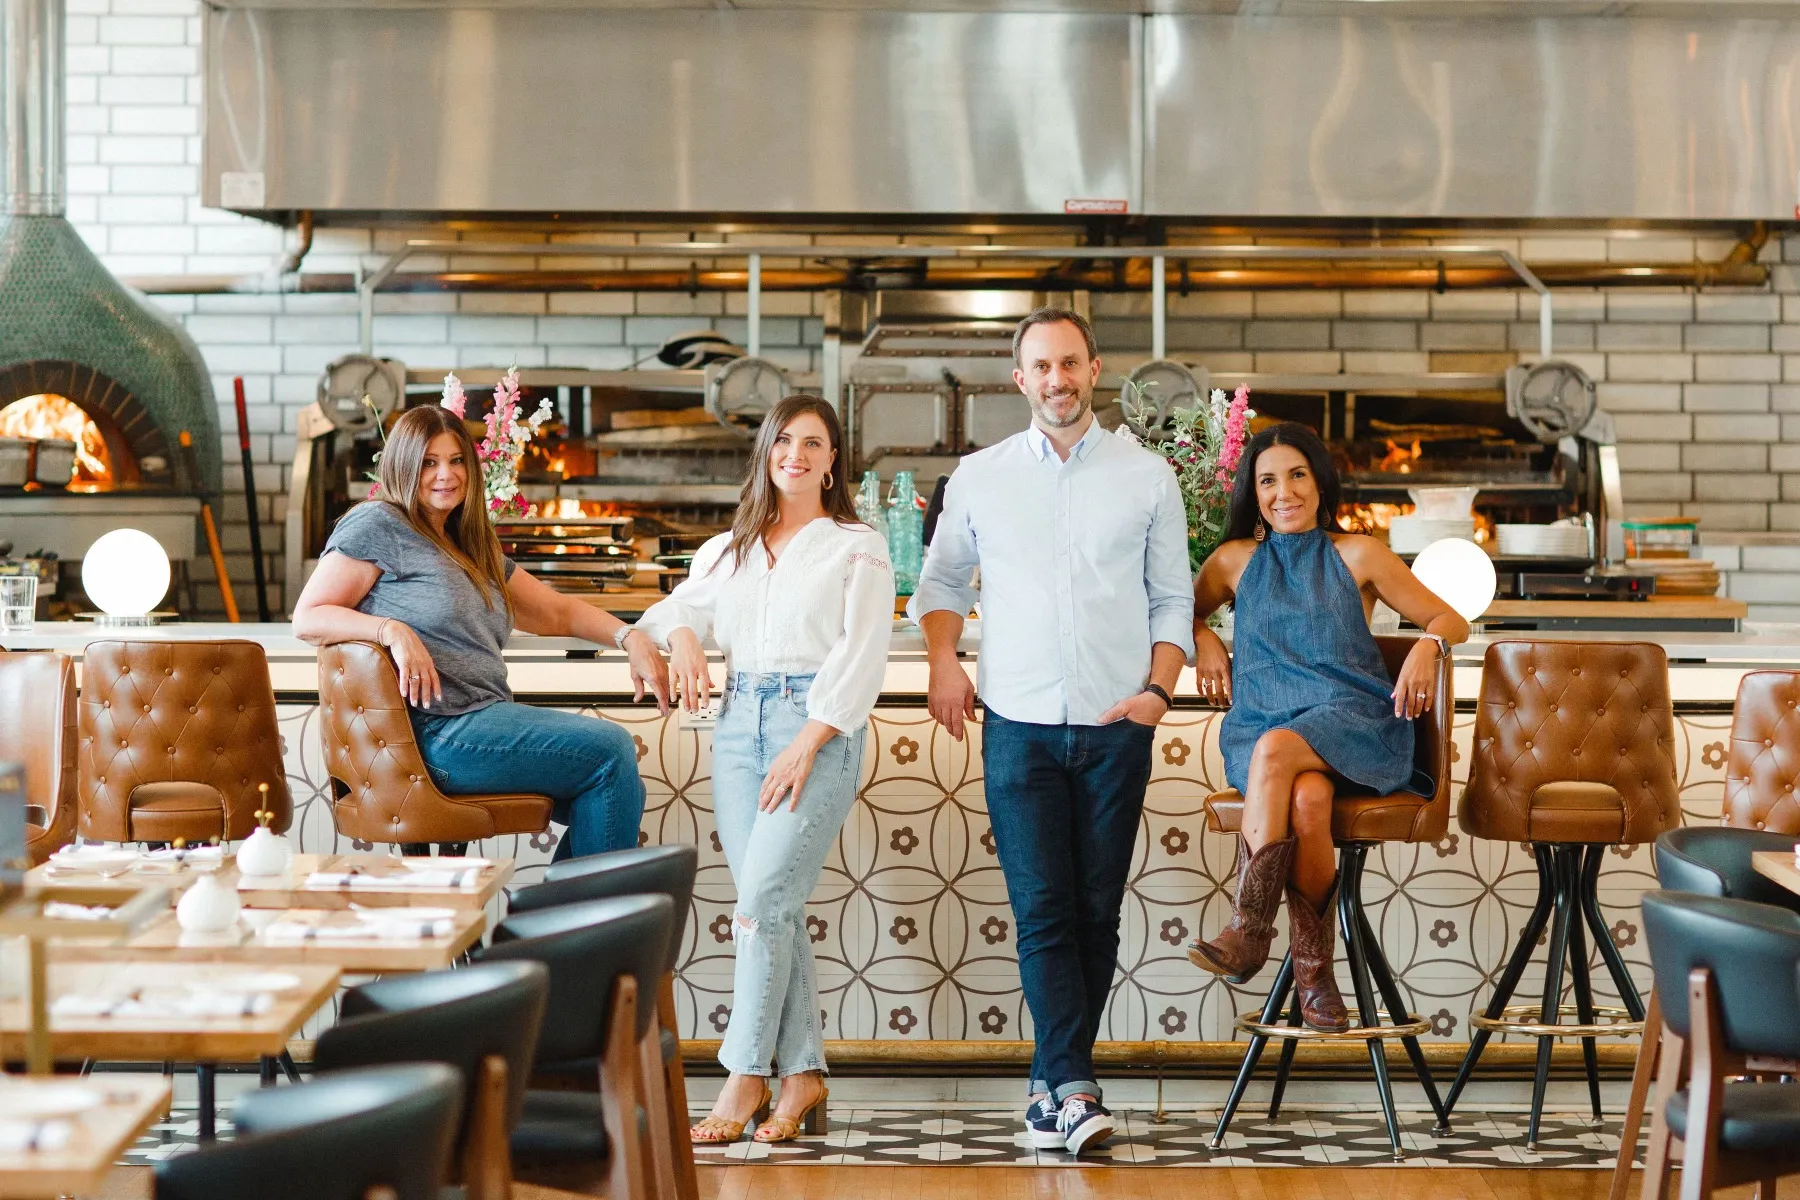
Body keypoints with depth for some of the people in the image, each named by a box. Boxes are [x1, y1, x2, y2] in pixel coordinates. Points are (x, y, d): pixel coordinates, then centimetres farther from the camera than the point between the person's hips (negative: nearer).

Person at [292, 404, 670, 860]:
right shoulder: (378, 524, -1)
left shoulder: (474, 552, 24)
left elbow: (557, 611, 23)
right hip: (435, 734, -9)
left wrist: (629, 636, 5)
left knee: (621, 796, -3)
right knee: (609, 749, -13)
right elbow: (306, 618, -7)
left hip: (489, 716, 9)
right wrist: (393, 630, -23)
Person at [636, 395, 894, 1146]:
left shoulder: (857, 548, 5)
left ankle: (746, 1075, -9)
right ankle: (803, 1072, 7)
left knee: (763, 899, -14)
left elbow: (861, 658, -3)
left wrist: (807, 744, -13)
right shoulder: (728, 551, 20)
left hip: (819, 728, -5)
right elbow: (674, 610, 16)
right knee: (776, 907, 2)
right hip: (739, 721, 5)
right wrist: (683, 639, -9)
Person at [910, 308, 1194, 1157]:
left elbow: (1173, 600, 9)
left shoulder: (1147, 478, 6)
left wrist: (1159, 687, -4)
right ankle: (1075, 1091, -12)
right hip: (1020, 727, 0)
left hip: (1116, 729, 0)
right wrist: (942, 659, 3)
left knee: (1096, 914, 3)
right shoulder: (979, 479, 7)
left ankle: (1055, 1085, 12)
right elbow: (942, 579, 18)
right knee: (1042, 912, -8)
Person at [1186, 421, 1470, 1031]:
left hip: (1351, 719, -2)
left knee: (1276, 748, -38)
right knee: (1307, 797, -36)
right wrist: (1203, 639, 11)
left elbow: (1450, 619, 15)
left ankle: (1247, 931, -37)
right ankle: (1313, 968, -31)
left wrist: (1427, 645, -9)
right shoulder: (1236, 560, 18)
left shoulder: (1357, 555, 12)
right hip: (1260, 723, 2)